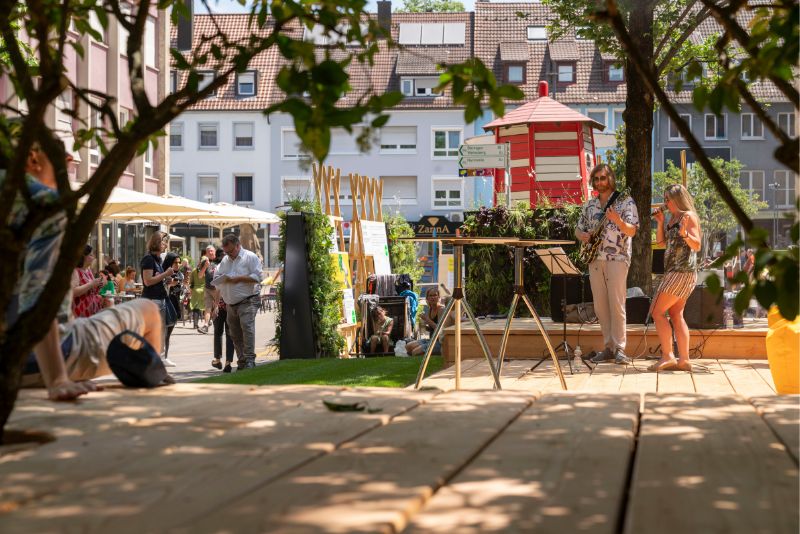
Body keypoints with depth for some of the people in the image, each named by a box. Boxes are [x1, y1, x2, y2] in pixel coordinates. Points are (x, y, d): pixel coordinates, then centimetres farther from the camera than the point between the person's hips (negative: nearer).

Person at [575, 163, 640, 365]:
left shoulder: (625, 201, -1)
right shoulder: (589, 205, 15)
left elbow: (632, 231, -9)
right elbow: (579, 229, 23)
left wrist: (617, 221, -28)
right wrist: (582, 235, -1)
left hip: (617, 258, -5)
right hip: (595, 258, 6)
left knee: (616, 304, -11)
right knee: (600, 306, 4)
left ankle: (619, 349, -9)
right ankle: (608, 347, 10)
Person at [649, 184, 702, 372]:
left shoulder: (689, 216, -11)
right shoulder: (673, 217, 16)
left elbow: (697, 246, -16)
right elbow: (661, 241, 20)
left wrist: (685, 234, -34)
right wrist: (660, 223, 6)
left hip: (682, 272, -10)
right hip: (674, 271, 10)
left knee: (657, 311, -10)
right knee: (676, 315, 8)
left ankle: (667, 356, -10)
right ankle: (684, 360, 8)